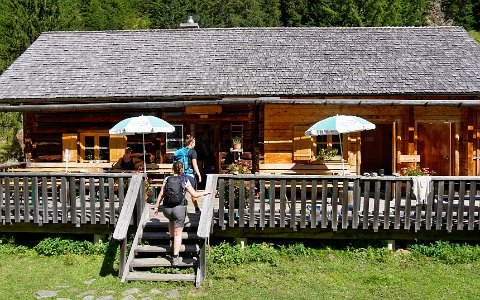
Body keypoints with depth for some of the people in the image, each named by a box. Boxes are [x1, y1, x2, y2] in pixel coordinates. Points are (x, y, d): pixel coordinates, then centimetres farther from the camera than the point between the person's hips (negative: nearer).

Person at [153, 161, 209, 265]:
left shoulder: (167, 179, 6)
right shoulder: (185, 180, 1)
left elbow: (161, 194, 4)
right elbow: (194, 194, 0)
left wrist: (156, 206, 11)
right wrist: (204, 193, 18)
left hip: (166, 208, 3)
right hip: (179, 208, -3)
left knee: (171, 220, 39)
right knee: (178, 233, 4)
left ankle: (172, 239, 38)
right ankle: (176, 258, 3)